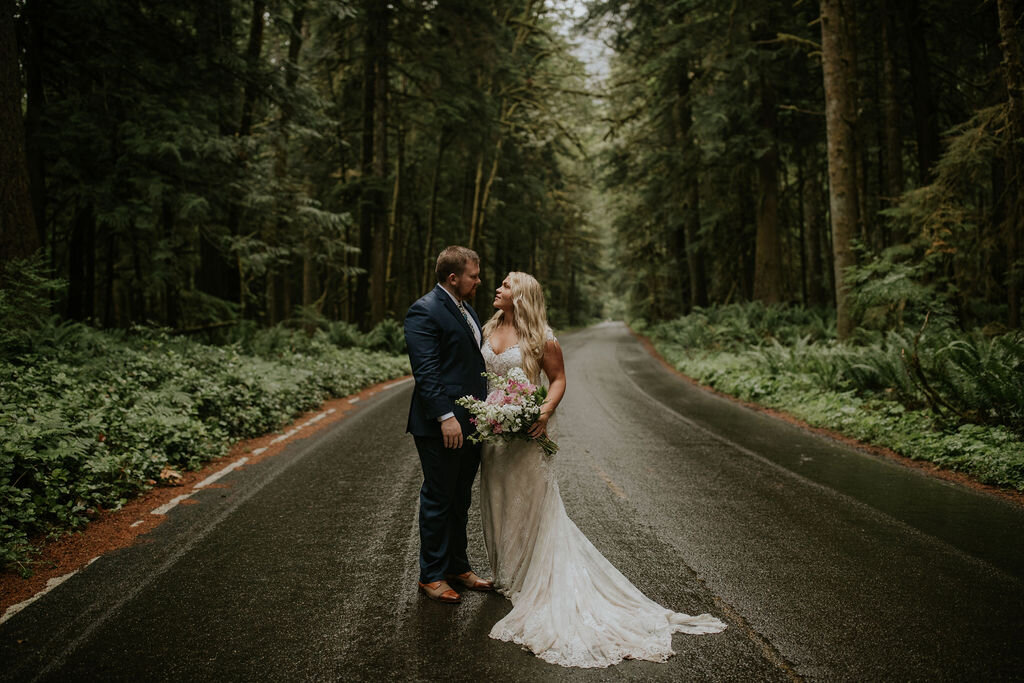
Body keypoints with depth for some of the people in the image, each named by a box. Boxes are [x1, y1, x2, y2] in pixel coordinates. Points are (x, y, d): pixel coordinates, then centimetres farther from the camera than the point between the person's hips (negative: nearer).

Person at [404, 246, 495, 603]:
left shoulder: (467, 311, 16)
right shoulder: (424, 311, -13)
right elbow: (426, 370, -20)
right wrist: (446, 417, -24)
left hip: (470, 423, 9)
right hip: (441, 426, -9)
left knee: (460, 500, 18)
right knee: (438, 500, 3)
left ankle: (457, 567, 31)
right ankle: (431, 575, 17)